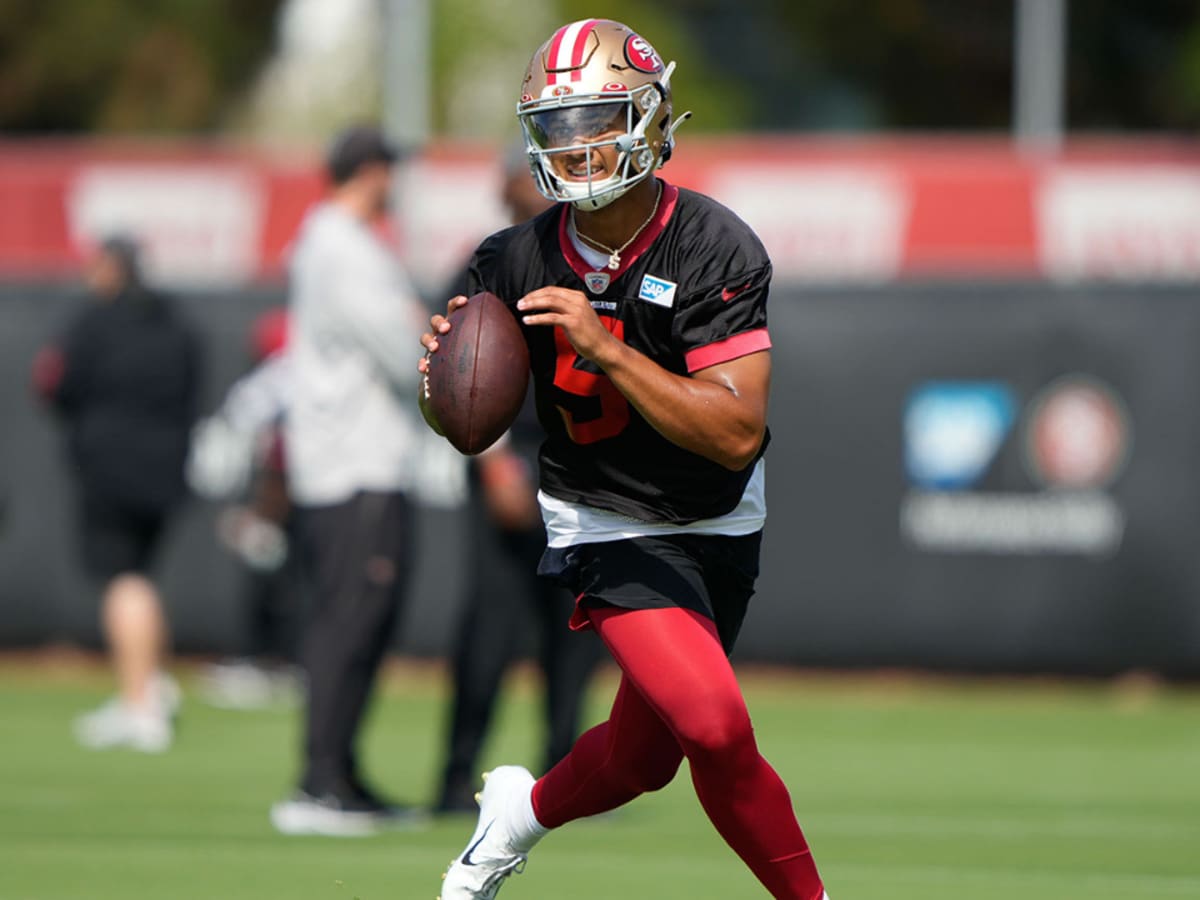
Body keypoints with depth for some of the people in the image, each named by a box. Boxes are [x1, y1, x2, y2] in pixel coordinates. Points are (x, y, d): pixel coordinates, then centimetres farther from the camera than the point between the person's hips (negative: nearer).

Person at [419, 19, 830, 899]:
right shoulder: (522, 262, -12)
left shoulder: (716, 249, -19)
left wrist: (606, 350, -34)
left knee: (642, 758, 15)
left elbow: (737, 435, -26)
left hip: (722, 528, 2)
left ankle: (524, 810, 46)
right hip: (609, 527, -2)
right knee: (717, 728, -21)